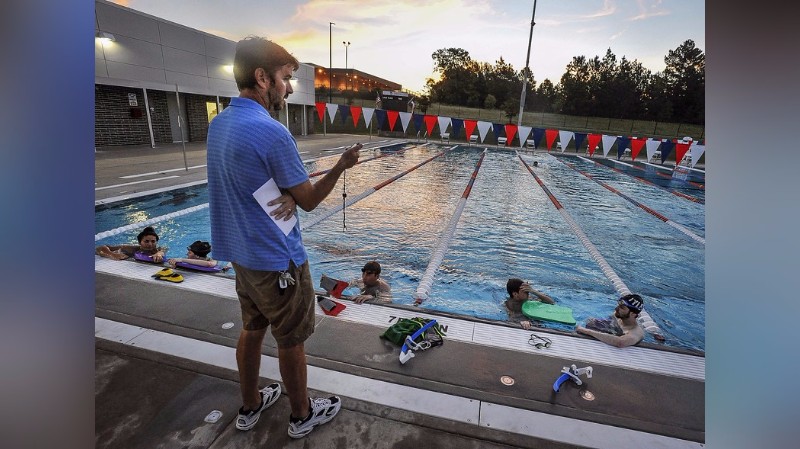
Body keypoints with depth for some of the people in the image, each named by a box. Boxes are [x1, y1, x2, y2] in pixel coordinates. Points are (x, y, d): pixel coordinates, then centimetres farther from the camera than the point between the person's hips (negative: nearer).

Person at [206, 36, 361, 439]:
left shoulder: (218, 124, 5)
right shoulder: (271, 132, -23)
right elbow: (310, 200, -14)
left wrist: (287, 197, -8)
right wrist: (341, 165, -3)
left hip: (242, 254, 8)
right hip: (277, 260, -8)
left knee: (252, 329, 23)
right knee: (291, 341, 11)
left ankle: (249, 406, 42)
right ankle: (302, 415, 34)